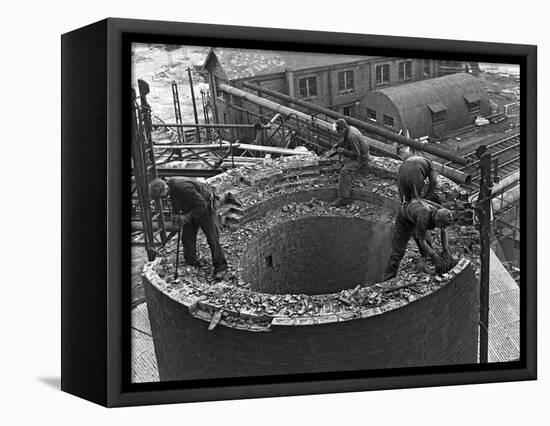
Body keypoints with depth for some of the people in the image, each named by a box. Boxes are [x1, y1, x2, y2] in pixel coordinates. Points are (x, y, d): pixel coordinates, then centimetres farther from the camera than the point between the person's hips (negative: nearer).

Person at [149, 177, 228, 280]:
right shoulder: (171, 187, -9)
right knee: (187, 237, 8)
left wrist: (187, 217, -32)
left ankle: (221, 267, 3)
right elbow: (175, 203, 11)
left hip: (205, 209, -8)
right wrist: (176, 215, -6)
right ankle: (190, 263, 22)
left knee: (212, 239, -5)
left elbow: (202, 205, -32)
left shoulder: (184, 188, -38)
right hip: (190, 211, 8)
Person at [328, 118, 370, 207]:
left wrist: (343, 151, -20)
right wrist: (335, 146, 11)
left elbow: (356, 153, -27)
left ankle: (343, 198, -34)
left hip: (360, 159, -13)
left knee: (345, 171, -28)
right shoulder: (349, 129, 4)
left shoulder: (351, 136, -27)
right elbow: (344, 140, 26)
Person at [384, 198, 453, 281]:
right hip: (405, 219, -6)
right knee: (398, 251, -7)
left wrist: (446, 250, -18)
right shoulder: (423, 218, -47)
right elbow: (422, 241, -34)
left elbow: (444, 231, -9)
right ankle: (388, 280, -6)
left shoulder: (441, 212, -29)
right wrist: (435, 256, -37)